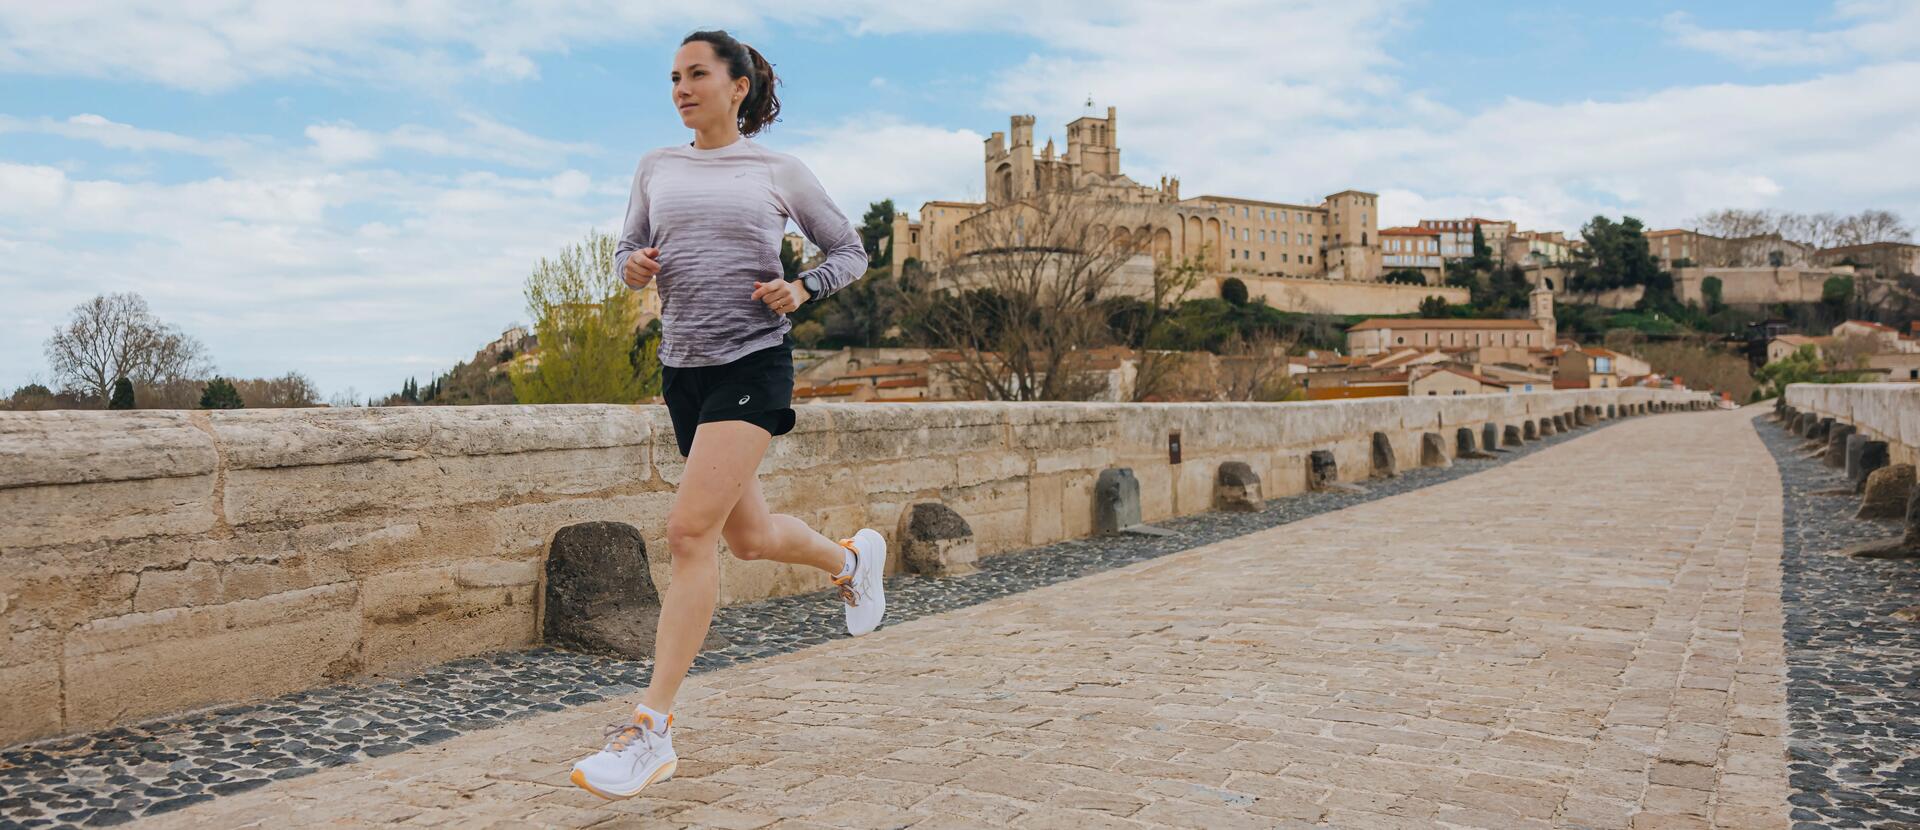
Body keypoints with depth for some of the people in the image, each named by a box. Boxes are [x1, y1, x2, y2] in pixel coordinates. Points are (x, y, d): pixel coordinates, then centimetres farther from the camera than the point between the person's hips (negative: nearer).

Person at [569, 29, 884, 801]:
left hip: (754, 364, -5)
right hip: (684, 368, 5)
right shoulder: (658, 167, 12)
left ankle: (651, 729, -12)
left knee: (690, 531, -18)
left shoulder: (779, 171, 3)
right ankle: (852, 557, 47)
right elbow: (629, 255, 16)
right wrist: (634, 266, -7)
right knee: (749, 537, 15)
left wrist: (799, 289, -9)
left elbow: (849, 252, 10)